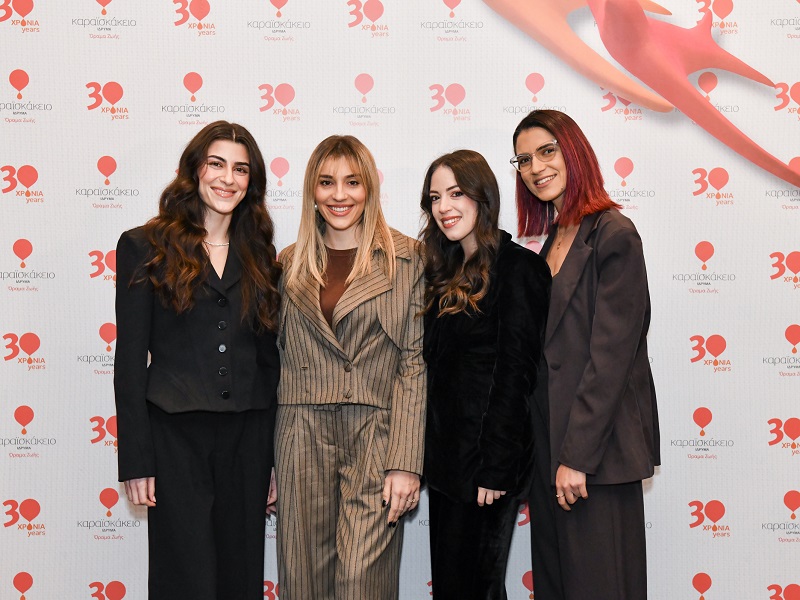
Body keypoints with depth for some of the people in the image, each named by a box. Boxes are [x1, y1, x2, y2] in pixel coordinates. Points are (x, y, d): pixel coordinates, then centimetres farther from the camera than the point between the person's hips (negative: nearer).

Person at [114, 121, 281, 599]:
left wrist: (273, 459, 7)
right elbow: (131, 359, -3)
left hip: (248, 438, 4)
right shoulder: (145, 247, 0)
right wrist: (136, 462, -8)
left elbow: (268, 358, 11)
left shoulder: (260, 257, 11)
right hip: (176, 435, -3)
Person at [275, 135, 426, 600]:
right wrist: (267, 462, 8)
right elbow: (277, 362, 13)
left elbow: (415, 362, -2)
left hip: (375, 439, -3)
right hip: (304, 438, 3)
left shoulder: (405, 259, 2)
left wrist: (406, 462, -9)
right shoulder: (291, 265, 12)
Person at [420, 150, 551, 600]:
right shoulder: (448, 273, 13)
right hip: (445, 455, 8)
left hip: (486, 460, -8)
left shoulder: (517, 268, -11)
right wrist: (429, 456, 10)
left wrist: (496, 467, -19)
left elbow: (515, 373, -16)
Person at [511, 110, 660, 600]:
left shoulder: (613, 234, -12)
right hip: (549, 438, 8)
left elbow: (611, 354, -17)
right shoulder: (554, 239, 14)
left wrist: (578, 455, -18)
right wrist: (552, 450, 10)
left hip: (598, 448, -8)